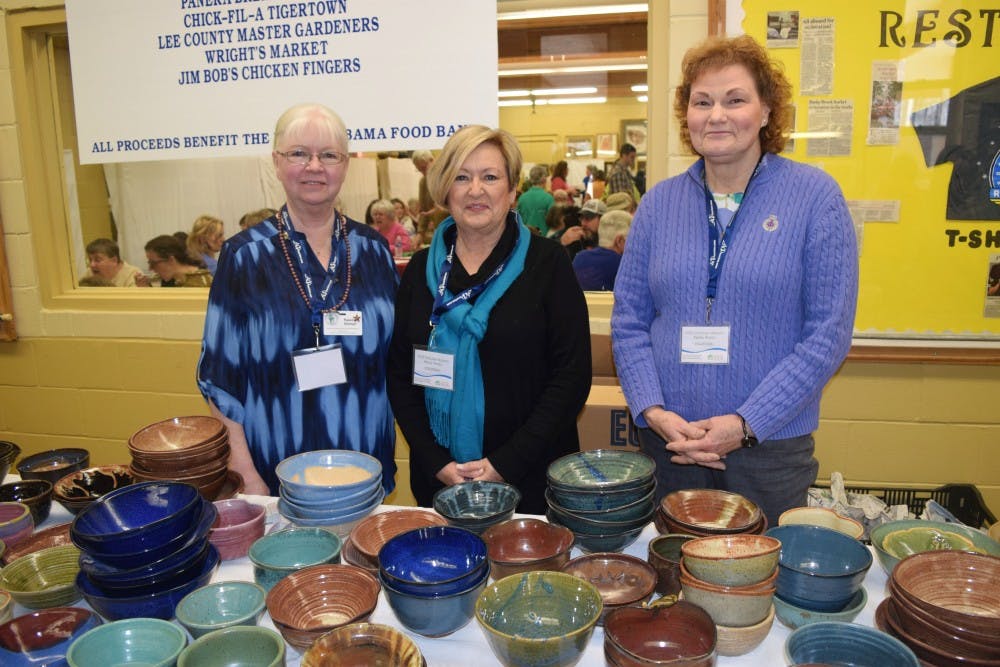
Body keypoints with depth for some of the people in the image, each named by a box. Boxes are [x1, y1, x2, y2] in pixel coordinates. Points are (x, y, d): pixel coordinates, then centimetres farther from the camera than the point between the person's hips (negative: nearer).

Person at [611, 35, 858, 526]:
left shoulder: (814, 196, -5)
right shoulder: (659, 202, 3)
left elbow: (829, 333, -8)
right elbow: (628, 320, 3)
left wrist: (746, 424, -15)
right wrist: (654, 411, -10)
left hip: (770, 445, -2)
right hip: (667, 440, 3)